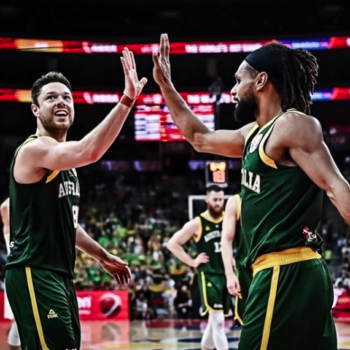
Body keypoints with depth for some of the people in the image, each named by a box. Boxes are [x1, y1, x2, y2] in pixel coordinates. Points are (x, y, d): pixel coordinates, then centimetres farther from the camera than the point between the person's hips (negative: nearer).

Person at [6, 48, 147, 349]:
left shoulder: (64, 161, 19)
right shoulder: (33, 150, -13)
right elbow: (89, 152, -32)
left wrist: (102, 256, 28)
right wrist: (127, 100, -33)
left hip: (60, 274, 10)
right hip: (34, 274, -10)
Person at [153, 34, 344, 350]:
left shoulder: (294, 125, -7)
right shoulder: (254, 133, 20)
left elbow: (336, 187, -17)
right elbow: (200, 138, 35)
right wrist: (165, 84, 36)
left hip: (287, 274, -9)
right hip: (282, 272, 9)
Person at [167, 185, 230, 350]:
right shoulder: (197, 224, -7)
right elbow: (172, 243, -6)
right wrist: (192, 262, -9)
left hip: (227, 274, 5)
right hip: (208, 276, -5)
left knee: (215, 319, 15)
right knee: (218, 320, -13)